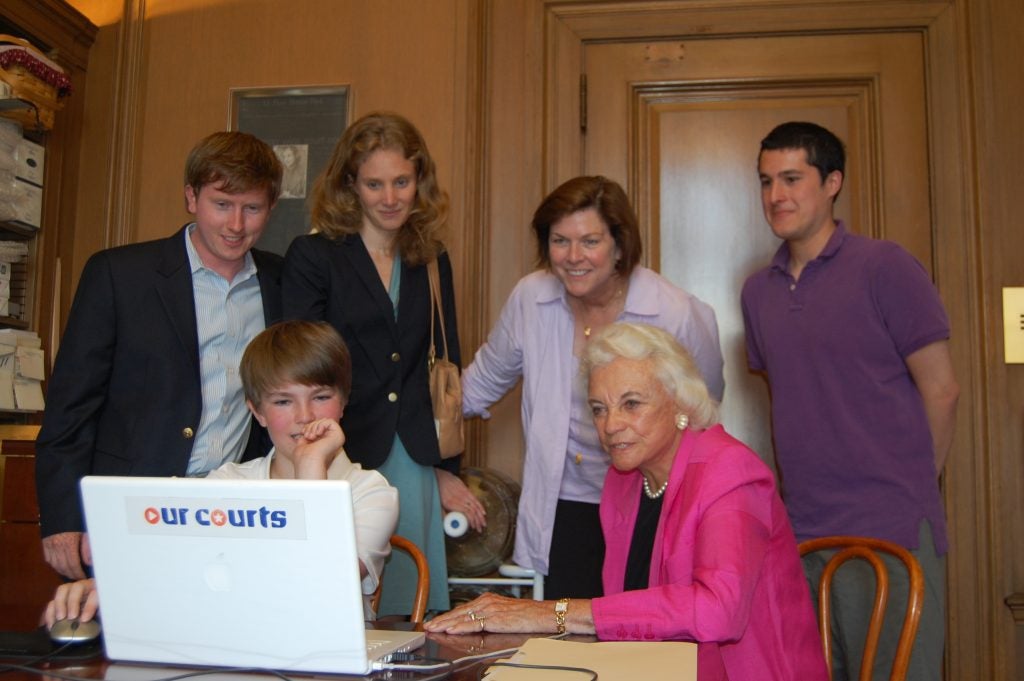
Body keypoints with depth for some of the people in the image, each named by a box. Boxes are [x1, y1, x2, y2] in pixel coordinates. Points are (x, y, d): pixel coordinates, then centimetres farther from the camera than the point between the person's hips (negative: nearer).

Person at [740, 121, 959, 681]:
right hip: (800, 533, 6)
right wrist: (805, 496, 12)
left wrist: (907, 493, 2)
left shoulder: (884, 268, -6)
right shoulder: (758, 291, 11)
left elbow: (941, 391, -4)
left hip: (889, 531, -5)